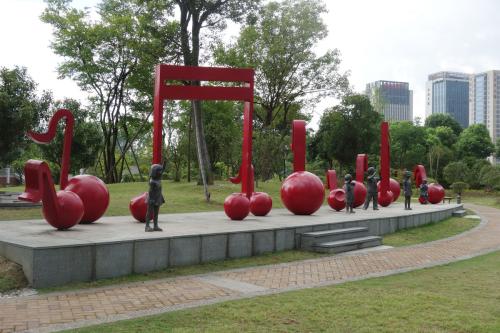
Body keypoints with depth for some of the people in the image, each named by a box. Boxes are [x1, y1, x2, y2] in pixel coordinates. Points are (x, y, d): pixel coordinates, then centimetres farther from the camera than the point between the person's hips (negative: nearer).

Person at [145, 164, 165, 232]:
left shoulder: (158, 180, 8)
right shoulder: (152, 181, -17)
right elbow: (151, 191, -19)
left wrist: (161, 199, 16)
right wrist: (151, 199, -22)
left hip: (157, 200, 8)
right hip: (152, 199, -8)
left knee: (156, 213, 11)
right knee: (150, 212, -1)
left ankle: (155, 226, 17)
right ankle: (147, 226, 4)